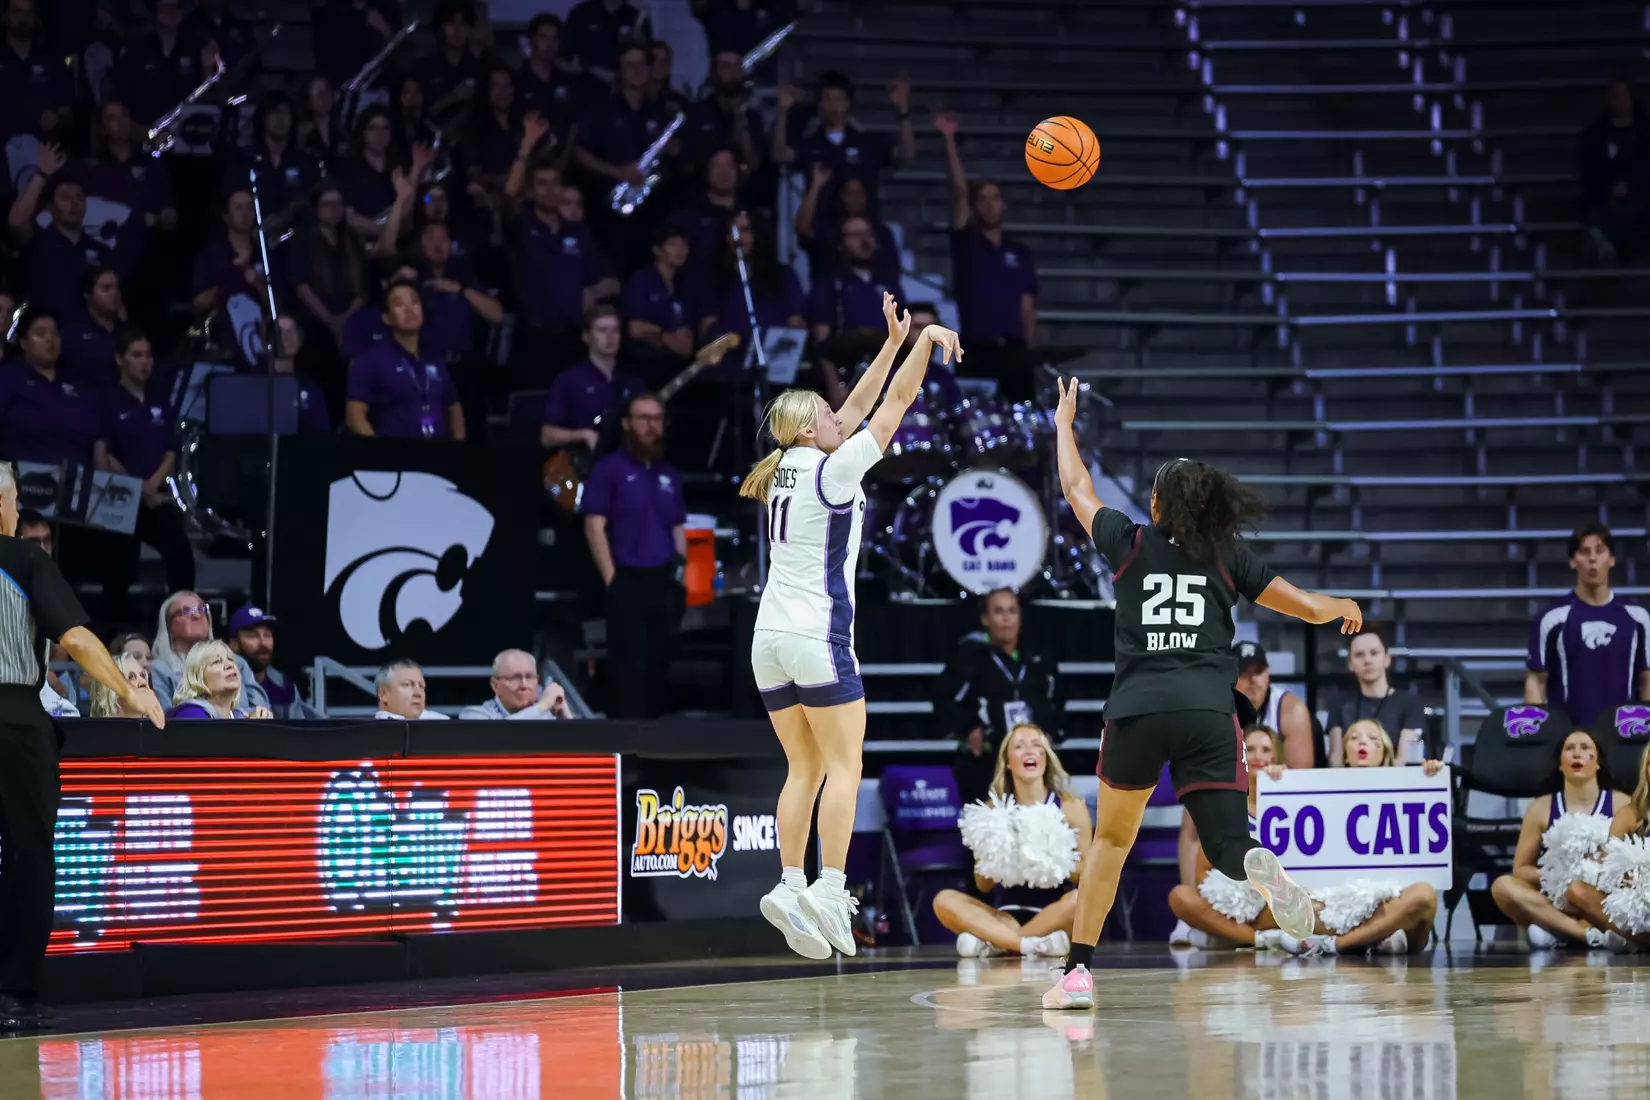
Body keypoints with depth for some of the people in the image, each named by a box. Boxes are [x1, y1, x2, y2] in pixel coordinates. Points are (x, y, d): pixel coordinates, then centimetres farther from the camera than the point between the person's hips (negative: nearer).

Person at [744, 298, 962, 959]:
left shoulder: (787, 469, 12)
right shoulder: (833, 471, -8)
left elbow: (858, 409, 20)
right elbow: (896, 403, -4)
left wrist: (894, 340, 21)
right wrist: (925, 340, 4)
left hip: (770, 638, 8)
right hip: (818, 634, -8)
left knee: (804, 769, 8)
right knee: (844, 764, -6)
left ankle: (789, 885, -4)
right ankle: (830, 888, -16)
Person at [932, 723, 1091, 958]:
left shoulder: (1071, 807, 1)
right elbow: (983, 885, 7)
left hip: (1054, 918, -2)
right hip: (1008, 917, 2)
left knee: (1079, 899, -34)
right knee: (944, 900, -21)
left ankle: (994, 943, -25)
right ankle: (1036, 944, -32)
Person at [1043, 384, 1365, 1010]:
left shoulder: (1130, 544, 11)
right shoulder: (1227, 556, 12)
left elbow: (1075, 487, 28)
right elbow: (1309, 607, 15)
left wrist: (1064, 422, 43)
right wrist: (1343, 607, 38)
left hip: (1136, 708, 0)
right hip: (1208, 711, 0)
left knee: (1111, 839, 18)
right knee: (1226, 843, -3)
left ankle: (1078, 971, 14)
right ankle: (1257, 867, -41)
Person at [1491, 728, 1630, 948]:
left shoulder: (1621, 805, 5)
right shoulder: (1541, 809, 8)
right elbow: (1520, 869, 10)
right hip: (1557, 901, 2)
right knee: (1503, 886, -27)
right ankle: (1595, 933, -35)